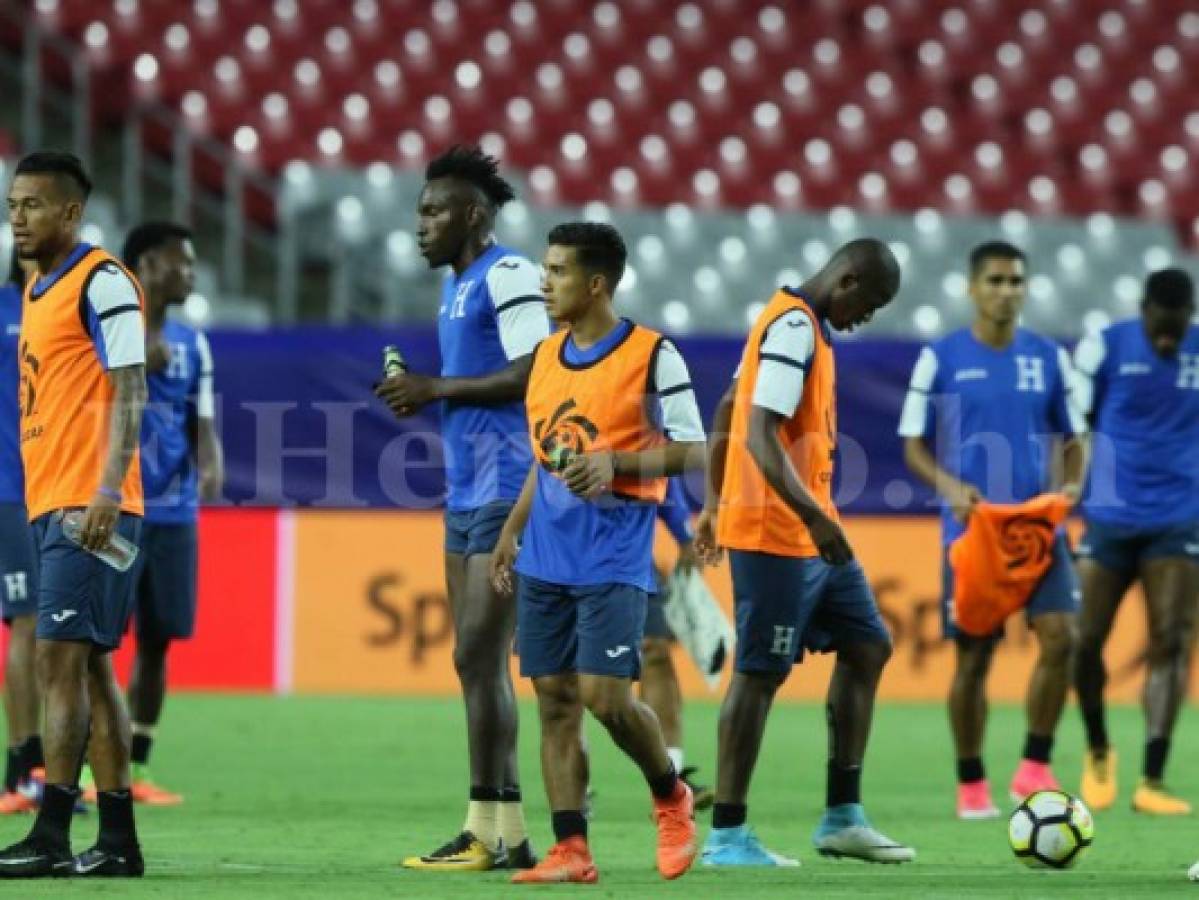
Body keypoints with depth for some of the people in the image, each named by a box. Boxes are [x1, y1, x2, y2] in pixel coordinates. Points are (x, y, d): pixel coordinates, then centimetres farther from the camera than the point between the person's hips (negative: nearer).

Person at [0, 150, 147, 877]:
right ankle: (118, 838, 11)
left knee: (61, 658, -12)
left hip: (87, 508, -9)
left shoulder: (102, 282, -9)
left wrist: (106, 492, -24)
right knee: (88, 665, 8)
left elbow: (129, 393, -15)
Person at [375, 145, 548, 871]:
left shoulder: (508, 276, -10)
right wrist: (423, 397, 7)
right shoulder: (459, 287, 19)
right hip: (468, 494, 10)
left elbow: (537, 373, -20)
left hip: (506, 492, -10)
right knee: (480, 662, 7)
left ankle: (493, 831, -10)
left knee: (479, 657, -11)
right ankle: (499, 835, 9)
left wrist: (439, 389, -14)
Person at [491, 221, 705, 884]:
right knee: (554, 700, 2)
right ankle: (570, 852, 4)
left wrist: (616, 463, -20)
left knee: (605, 697, -13)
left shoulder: (651, 356, -8)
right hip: (546, 557, 6)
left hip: (613, 560, -6)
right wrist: (513, 529, 17)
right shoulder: (548, 355, 12)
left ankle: (670, 797, 14)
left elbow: (693, 451, -7)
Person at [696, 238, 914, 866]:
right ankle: (726, 836, -2)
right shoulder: (795, 328, -16)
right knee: (760, 672, -6)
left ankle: (842, 818, 13)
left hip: (808, 536, 10)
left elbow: (726, 415, 22)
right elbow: (760, 434, -25)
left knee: (868, 646, 11)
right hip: (775, 535, -10)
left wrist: (715, 504, 26)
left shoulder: (795, 322, 15)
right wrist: (814, 517, -29)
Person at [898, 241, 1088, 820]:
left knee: (1060, 637, -14)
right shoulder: (940, 358, 0)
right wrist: (950, 486, -16)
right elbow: (914, 445, 3)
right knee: (973, 657, 0)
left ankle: (1035, 769, 0)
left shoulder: (1049, 358, 7)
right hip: (971, 532, -2)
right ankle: (971, 785, 14)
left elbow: (1073, 439, 14)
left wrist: (1072, 484, -7)